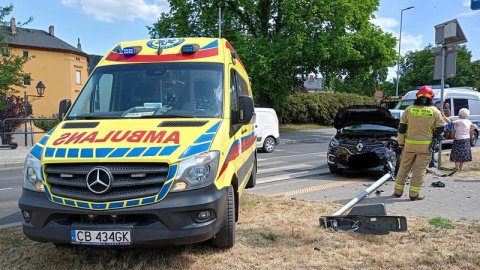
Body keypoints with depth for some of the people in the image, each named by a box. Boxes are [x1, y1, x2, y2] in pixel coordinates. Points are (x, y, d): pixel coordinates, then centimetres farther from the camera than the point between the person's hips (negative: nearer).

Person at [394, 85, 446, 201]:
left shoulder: (409, 109, -1)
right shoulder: (435, 111, -3)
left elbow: (401, 128, 1)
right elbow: (440, 129, 2)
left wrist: (401, 142, 11)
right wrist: (434, 139, 20)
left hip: (410, 144, 1)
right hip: (425, 145, -1)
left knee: (404, 167, 11)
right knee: (419, 169, 4)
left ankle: (398, 191, 17)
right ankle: (414, 194, 4)